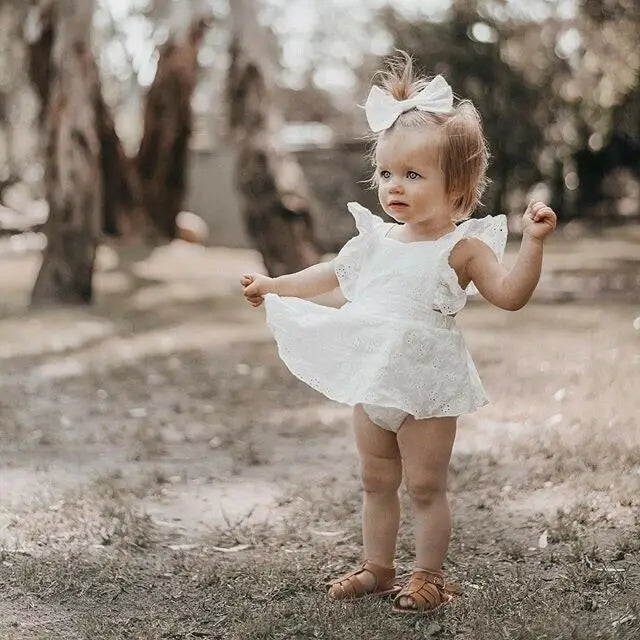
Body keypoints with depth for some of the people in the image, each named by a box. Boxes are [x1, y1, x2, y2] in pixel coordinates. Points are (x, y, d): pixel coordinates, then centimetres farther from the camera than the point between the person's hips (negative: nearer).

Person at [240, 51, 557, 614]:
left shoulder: (463, 247, -13)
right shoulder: (378, 239, 5)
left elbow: (510, 294, -21)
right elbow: (332, 274, 21)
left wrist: (533, 244, -34)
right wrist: (272, 285, 23)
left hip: (425, 384, -6)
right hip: (372, 383, 6)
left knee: (425, 486, 3)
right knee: (376, 482, 16)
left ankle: (429, 577, 18)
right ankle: (376, 568, 29)